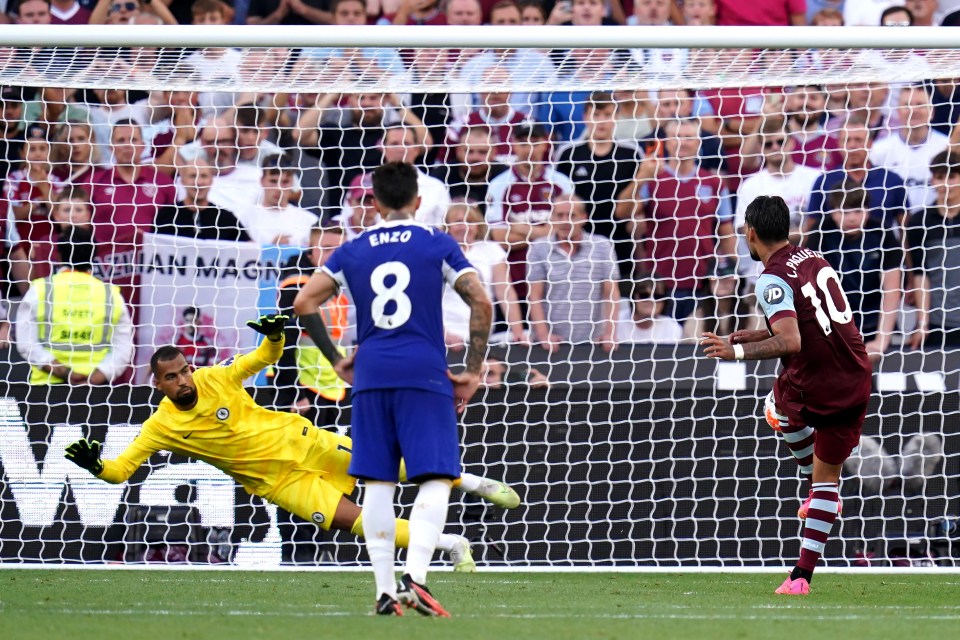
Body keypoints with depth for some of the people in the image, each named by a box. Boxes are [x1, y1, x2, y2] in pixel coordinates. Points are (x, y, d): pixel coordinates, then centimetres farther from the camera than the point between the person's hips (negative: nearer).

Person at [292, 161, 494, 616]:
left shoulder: (352, 252, 11)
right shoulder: (438, 245, 4)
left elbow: (303, 303, 6)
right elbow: (481, 303, -4)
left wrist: (335, 360, 13)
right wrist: (473, 371, 2)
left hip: (370, 375, 3)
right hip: (425, 374, -3)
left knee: (378, 483, 7)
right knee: (436, 480, -4)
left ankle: (385, 591, 4)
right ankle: (414, 578, -23)